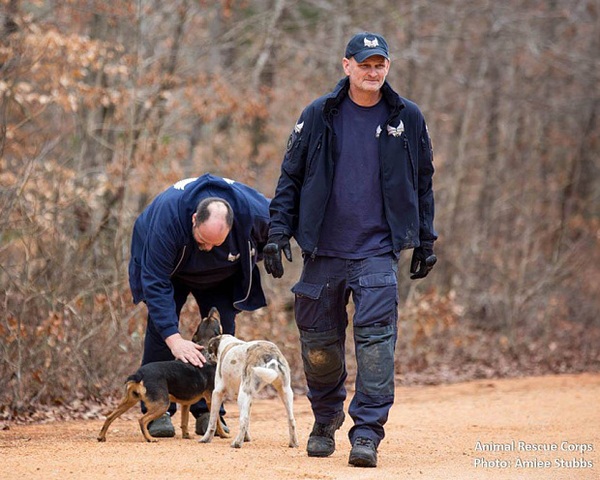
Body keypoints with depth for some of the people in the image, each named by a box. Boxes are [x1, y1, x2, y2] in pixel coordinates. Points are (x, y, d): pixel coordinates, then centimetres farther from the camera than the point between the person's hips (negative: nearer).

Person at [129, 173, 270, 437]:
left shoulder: (253, 211, -37)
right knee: (161, 326, -14)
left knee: (222, 328, -9)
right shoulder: (167, 216, -45)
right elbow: (156, 282, -43)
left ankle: (208, 411, -1)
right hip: (169, 267, -2)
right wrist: (173, 338, -48)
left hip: (221, 276, 2)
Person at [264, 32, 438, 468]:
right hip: (323, 251, 1)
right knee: (320, 341, 8)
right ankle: (325, 420, 29)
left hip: (378, 252, -1)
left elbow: (422, 183, 13)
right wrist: (279, 231, -2)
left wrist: (425, 241, 12)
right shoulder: (318, 116, 3)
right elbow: (290, 177, 7)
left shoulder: (407, 119, 5)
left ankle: (368, 433, -9)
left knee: (376, 337, -12)